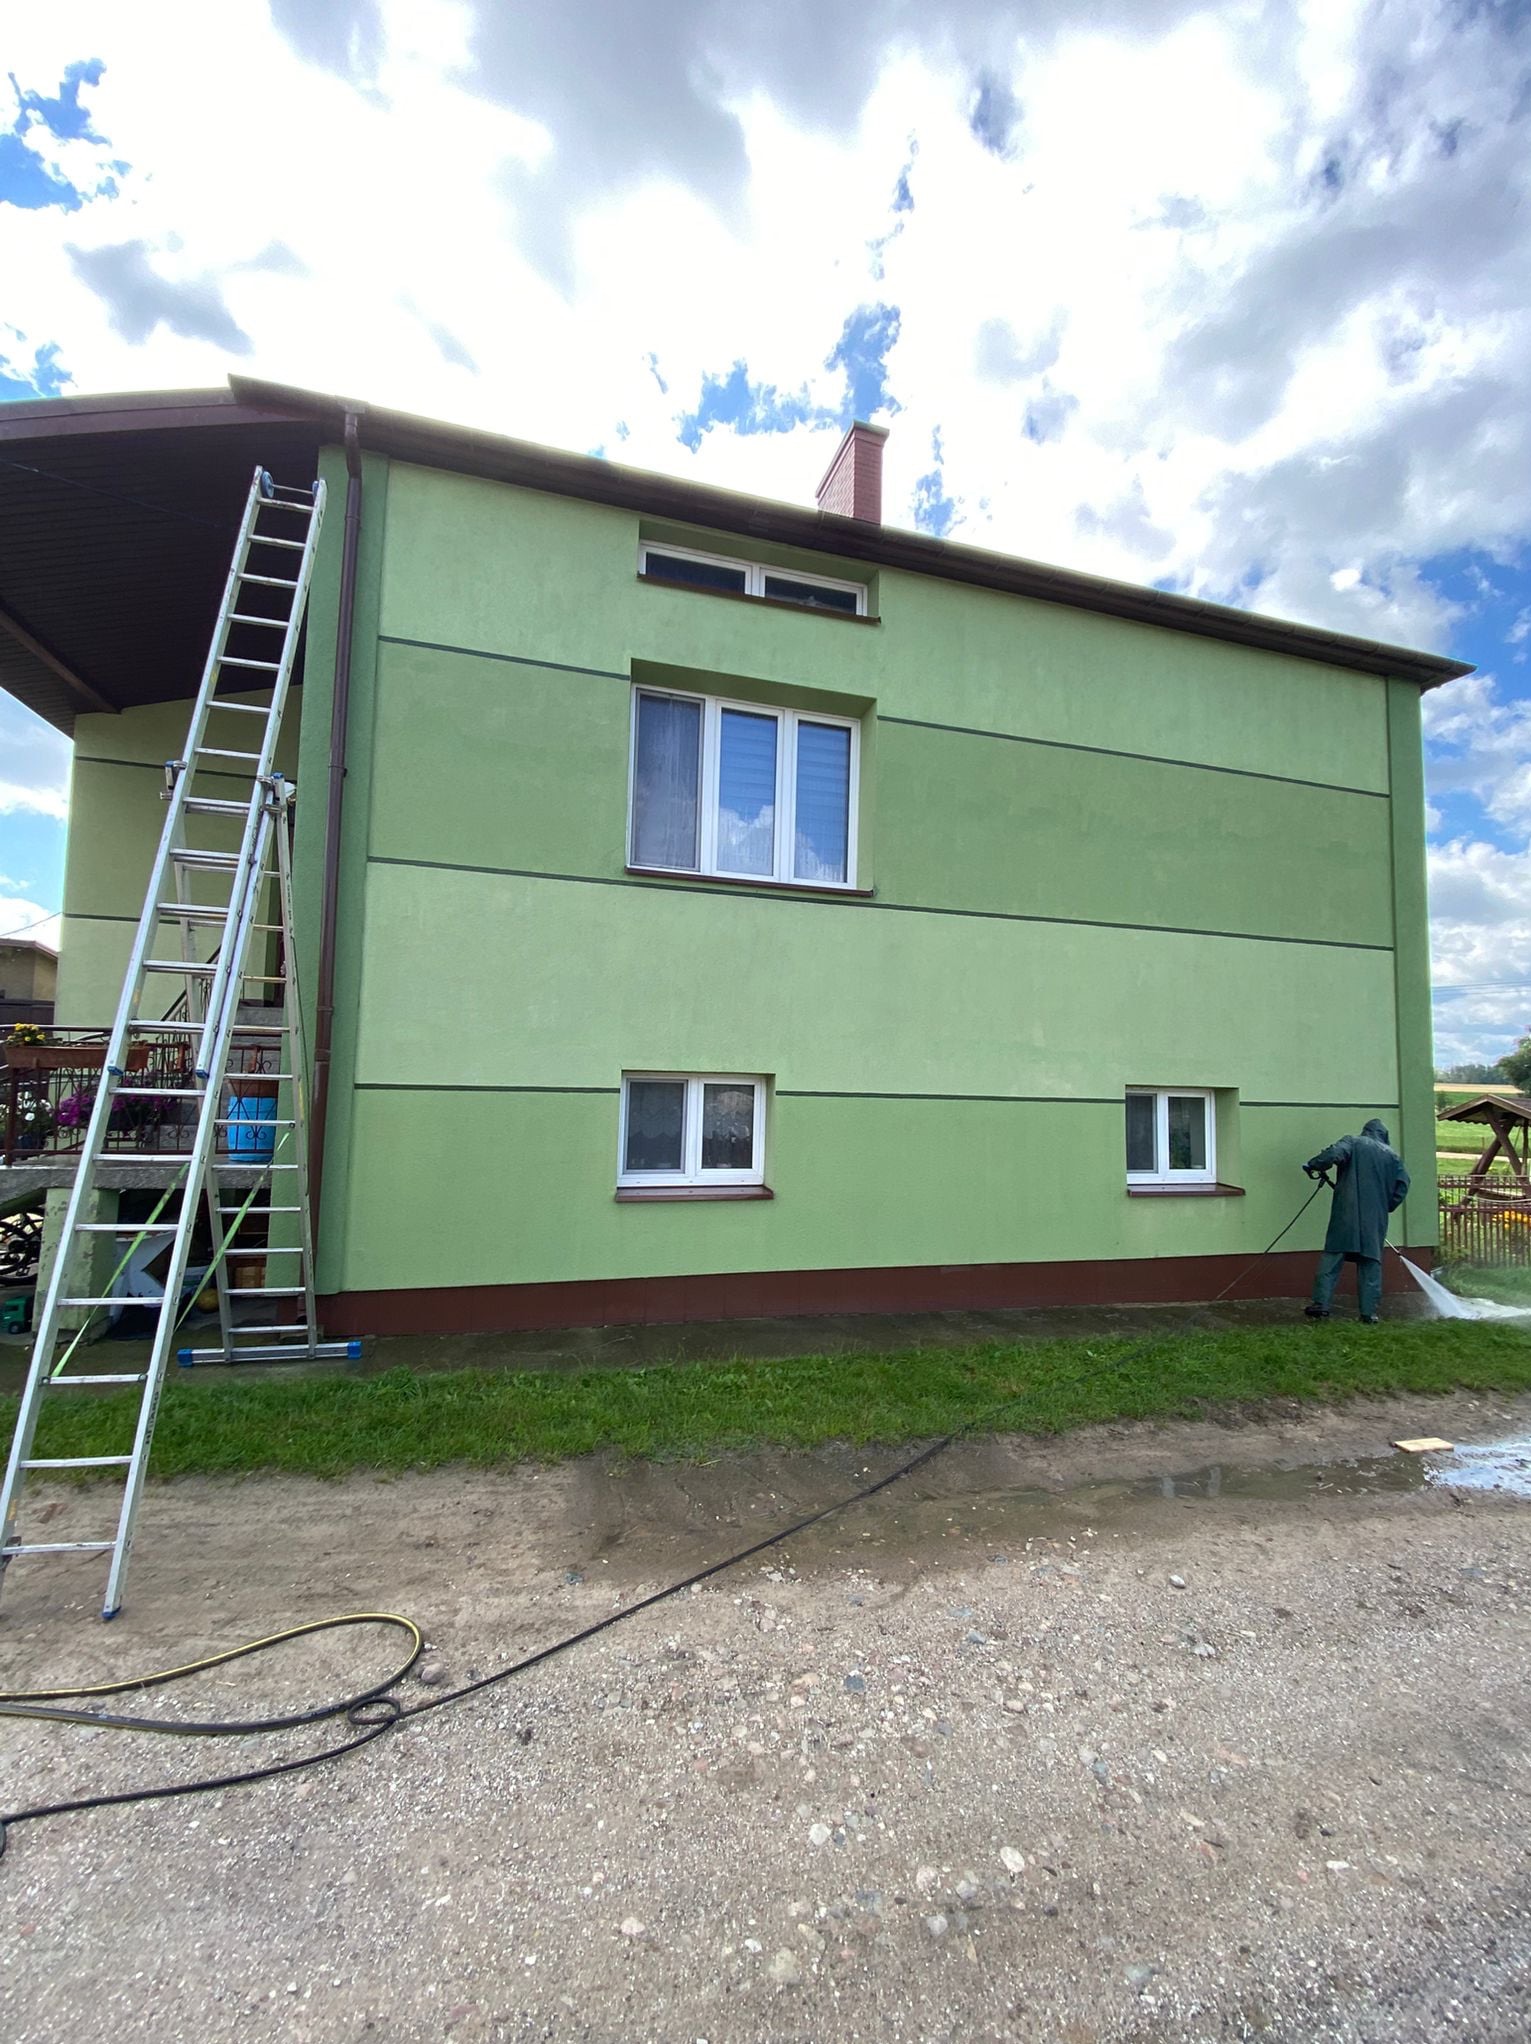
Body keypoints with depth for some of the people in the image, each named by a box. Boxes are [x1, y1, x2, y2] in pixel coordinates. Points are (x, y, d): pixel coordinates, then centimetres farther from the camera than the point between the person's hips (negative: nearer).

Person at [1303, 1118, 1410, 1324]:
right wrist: (1388, 1205, 16)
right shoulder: (1392, 1154, 15)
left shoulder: (1352, 1142, 6)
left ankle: (1321, 1304, -6)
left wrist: (1313, 1165, -6)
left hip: (1346, 1213, -2)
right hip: (1376, 1217, 2)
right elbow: (1403, 1183, 8)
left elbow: (1335, 1153, -16)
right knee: (1371, 1262, 8)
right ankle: (1369, 1312, 7)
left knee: (1332, 1256, -2)